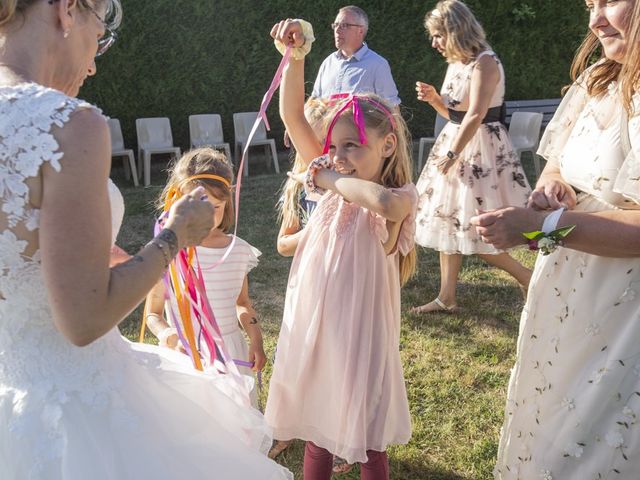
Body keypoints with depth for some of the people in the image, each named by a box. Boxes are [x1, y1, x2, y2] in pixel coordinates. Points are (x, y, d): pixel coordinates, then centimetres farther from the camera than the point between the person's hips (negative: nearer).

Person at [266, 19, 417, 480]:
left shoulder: (400, 196, -13)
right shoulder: (335, 181, 0)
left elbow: (383, 202, -39)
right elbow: (293, 117, -4)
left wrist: (333, 180, -24)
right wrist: (296, 54, -13)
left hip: (359, 332, -5)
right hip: (313, 325, 5)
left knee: (366, 438, 13)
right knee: (317, 424, 21)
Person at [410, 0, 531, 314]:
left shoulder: (485, 62, -15)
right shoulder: (456, 63, 11)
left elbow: (476, 115, -23)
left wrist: (452, 154, -19)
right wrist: (433, 98, 0)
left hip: (480, 148, -9)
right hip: (455, 143, 9)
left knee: (475, 230, -7)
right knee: (449, 221, 9)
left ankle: (528, 279, 13)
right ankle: (446, 298, 17)